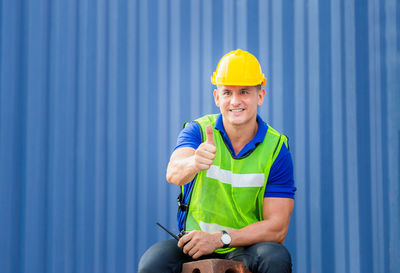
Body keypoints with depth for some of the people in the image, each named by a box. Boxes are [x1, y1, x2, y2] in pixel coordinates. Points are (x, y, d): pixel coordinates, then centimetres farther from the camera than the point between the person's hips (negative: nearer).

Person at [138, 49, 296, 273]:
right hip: (194, 245, 0)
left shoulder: (276, 148, -3)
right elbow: (173, 174, -25)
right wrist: (194, 163, -49)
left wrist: (220, 238, -21)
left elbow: (277, 227, -8)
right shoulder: (198, 131, -3)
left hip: (247, 248, 0)